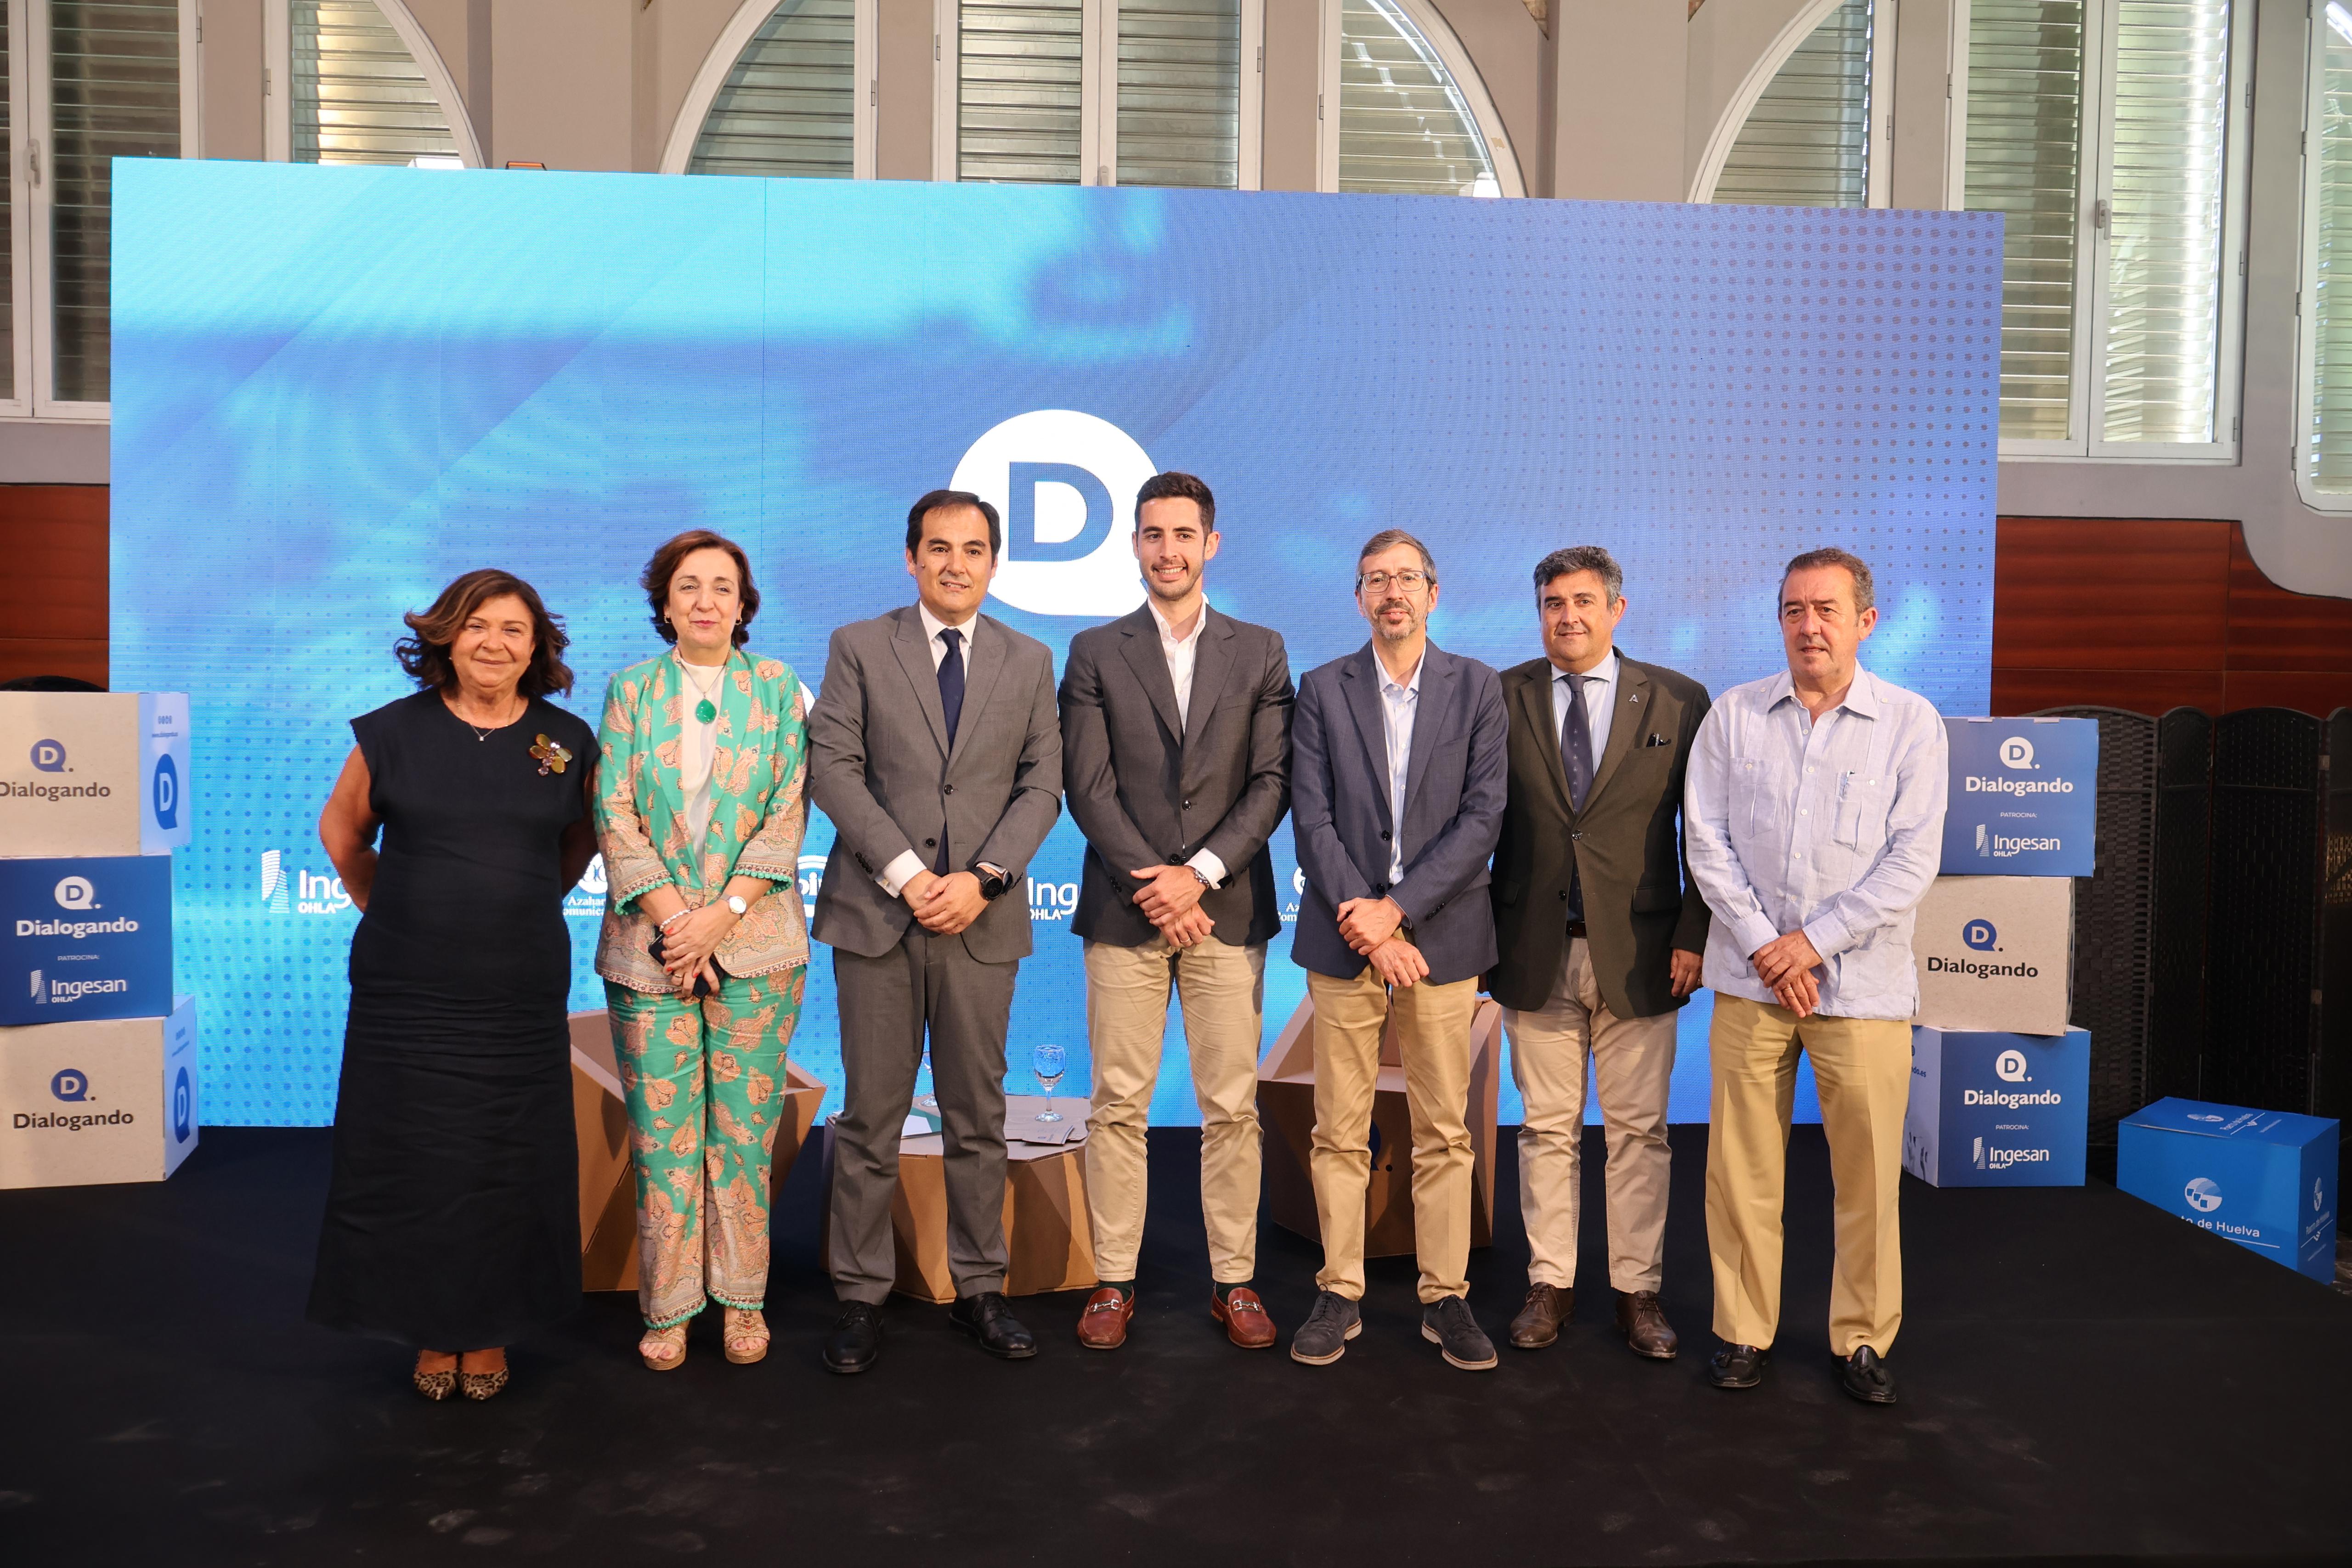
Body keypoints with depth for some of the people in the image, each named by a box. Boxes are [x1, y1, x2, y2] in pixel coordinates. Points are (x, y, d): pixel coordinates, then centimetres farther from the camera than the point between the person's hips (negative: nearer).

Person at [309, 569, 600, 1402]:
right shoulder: (394, 732, -1)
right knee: (412, 1161, 4)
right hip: (406, 991, -1)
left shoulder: (567, 741, 2)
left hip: (521, 993, 1)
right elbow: (341, 830, 13)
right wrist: (392, 909, 14)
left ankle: (490, 1332, 22)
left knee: (506, 1164, 6)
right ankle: (432, 1333, 21)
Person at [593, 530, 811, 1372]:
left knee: (745, 1127, 3)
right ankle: (668, 1306, 15)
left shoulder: (778, 687, 6)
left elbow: (788, 812, -1)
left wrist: (721, 914, -10)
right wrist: (673, 918, -10)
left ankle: (742, 1299, 16)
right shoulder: (631, 689, 8)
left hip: (754, 939, 0)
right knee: (662, 1133, 2)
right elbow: (614, 813, 1)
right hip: (649, 942, 1)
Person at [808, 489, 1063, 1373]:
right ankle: (861, 1296, 15)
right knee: (870, 1117, 4)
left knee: (978, 1117, 8)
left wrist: (981, 879, -10)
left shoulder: (1030, 662, 10)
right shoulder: (859, 647, 5)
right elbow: (832, 770, -3)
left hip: (982, 916, 2)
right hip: (877, 911, -1)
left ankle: (978, 1290, 19)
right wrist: (906, 875, -12)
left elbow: (1042, 787, 4)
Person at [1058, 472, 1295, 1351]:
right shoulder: (1096, 652, 7)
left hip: (1227, 907, 1)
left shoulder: (1260, 651, 10)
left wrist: (1200, 872, -10)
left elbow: (1272, 783, 2)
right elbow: (1088, 787, 0)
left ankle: (1235, 1282, 15)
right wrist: (1152, 887, -9)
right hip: (1125, 911, 0)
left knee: (1231, 1107, 3)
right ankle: (1113, 1284, 13)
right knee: (1119, 1106, 3)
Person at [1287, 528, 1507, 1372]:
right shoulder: (1323, 689, 5)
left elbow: (1483, 817, -4)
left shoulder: (1477, 688, 5)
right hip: (1346, 938, 0)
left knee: (1445, 1134, 6)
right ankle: (1339, 1294, 17)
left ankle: (1445, 1296, 18)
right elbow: (1312, 819, -1)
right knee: (1340, 1134, 6)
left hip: (1441, 937, 0)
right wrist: (1367, 927, -11)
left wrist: (1398, 908, -12)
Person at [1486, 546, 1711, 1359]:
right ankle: (1550, 1284, 22)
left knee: (1638, 1131, 8)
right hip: (1535, 952, 1)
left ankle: (1638, 1289, 21)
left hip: (1639, 952, 0)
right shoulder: (1502, 699, 3)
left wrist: (1694, 935, -4)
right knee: (1547, 1129, 9)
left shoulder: (1678, 701, 2)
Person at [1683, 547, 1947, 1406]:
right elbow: (1707, 841, 2)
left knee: (1868, 1173, 4)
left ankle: (1861, 1339, 21)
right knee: (1742, 1166, 5)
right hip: (1750, 979, 1)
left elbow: (1913, 860, -4)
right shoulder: (1734, 715, 5)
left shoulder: (1911, 722, 1)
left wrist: (1813, 940, -10)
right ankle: (1743, 1330, 19)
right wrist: (1763, 946, -8)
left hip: (1863, 982, -1)